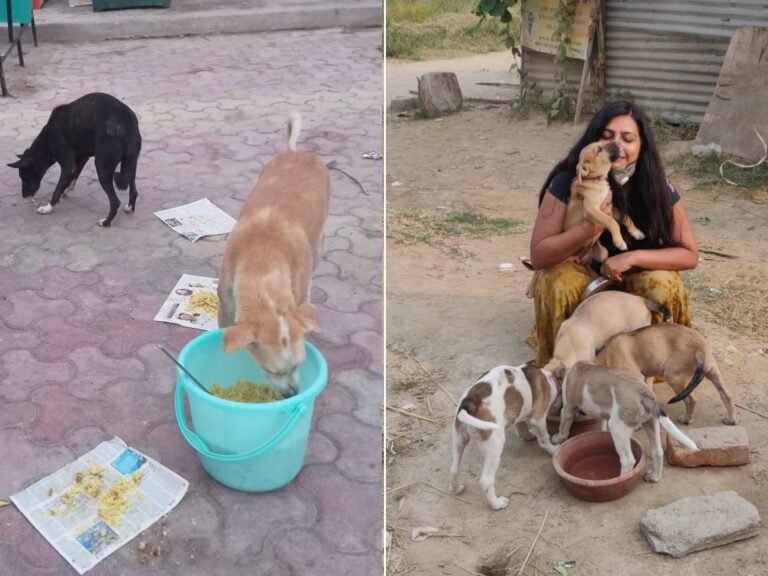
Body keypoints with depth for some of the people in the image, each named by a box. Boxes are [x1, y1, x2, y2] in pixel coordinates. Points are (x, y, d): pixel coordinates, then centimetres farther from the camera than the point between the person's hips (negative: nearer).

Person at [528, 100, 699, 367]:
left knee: (664, 285, -30)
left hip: (636, 273, 2)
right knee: (555, 283, -34)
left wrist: (632, 257, -31)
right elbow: (538, 256, -28)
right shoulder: (568, 181, -25)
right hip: (581, 269, -1)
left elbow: (690, 255, -16)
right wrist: (591, 227, -43)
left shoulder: (657, 186, -20)